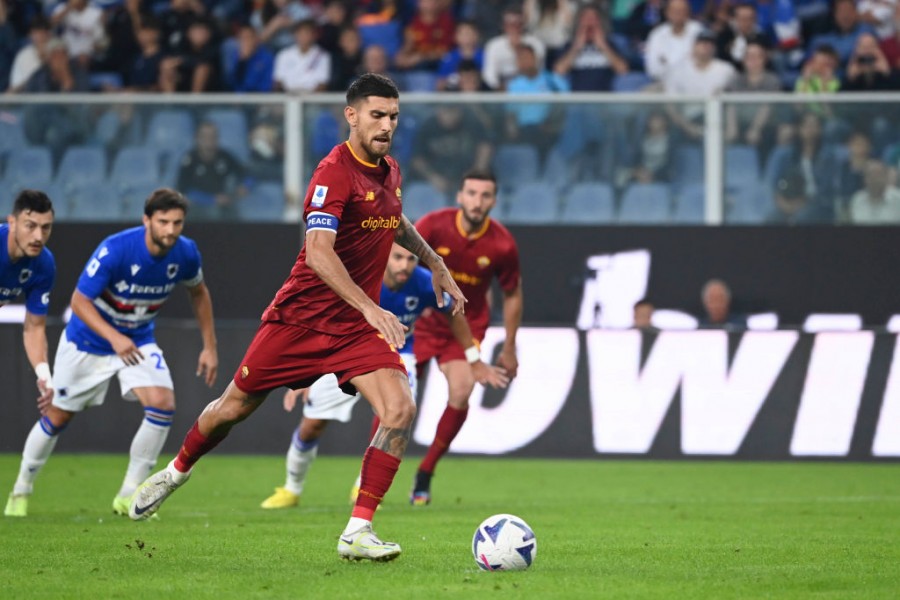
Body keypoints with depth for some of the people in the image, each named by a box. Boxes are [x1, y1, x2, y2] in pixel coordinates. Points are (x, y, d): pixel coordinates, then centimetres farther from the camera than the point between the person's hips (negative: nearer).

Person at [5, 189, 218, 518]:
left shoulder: (185, 254, -16)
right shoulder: (115, 250, -31)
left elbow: (198, 292, 6)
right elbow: (79, 300, -27)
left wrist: (210, 346, 4)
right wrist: (114, 337, -41)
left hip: (138, 342, 3)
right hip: (87, 343, -3)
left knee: (162, 404, -19)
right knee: (57, 417, 8)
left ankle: (128, 496, -6)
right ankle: (21, 490, 31)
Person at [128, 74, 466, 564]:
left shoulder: (388, 171, 5)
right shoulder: (335, 172, -20)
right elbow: (319, 252, -33)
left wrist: (433, 261, 30)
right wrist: (369, 307, -41)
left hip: (358, 326, 5)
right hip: (301, 317, -5)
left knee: (400, 409, -17)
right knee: (235, 407, 8)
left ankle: (358, 532, -15)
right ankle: (176, 472, 39)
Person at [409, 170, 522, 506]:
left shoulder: (502, 245, -13)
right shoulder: (433, 226, -17)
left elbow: (512, 294, 2)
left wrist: (509, 349, 6)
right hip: (420, 322, -1)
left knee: (460, 393, -19)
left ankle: (425, 475, -1)